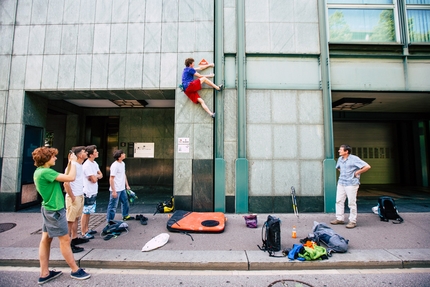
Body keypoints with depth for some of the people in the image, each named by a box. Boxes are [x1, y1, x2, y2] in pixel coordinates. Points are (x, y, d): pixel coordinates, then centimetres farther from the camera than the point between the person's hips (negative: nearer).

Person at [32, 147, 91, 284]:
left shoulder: (40, 171, 6)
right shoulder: (46, 172, -25)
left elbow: (63, 176, 10)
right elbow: (71, 178, -29)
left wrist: (69, 163, 5)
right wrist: (73, 161, -17)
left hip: (48, 209, 10)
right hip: (55, 210, -10)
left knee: (46, 239, 14)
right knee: (65, 240, 2)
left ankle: (44, 274, 25)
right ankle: (75, 270, 16)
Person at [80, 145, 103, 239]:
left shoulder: (95, 163, 8)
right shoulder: (87, 165, -20)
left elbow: (101, 175, 8)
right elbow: (94, 180, -22)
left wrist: (95, 176, -12)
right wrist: (96, 176, -1)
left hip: (93, 192, 9)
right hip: (88, 192, -9)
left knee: (89, 212, 18)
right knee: (85, 212, 1)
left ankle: (87, 229, 30)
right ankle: (83, 233, 12)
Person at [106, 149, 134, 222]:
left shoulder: (123, 163, 6)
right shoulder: (114, 165, -20)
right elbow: (111, 179, -20)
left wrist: (127, 185, 17)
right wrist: (113, 191, -20)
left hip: (122, 189, 9)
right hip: (116, 190, -9)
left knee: (125, 202, 22)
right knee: (113, 206, 3)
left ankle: (125, 216, 39)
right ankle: (109, 221, 18)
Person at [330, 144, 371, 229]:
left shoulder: (354, 159, -12)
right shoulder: (340, 159, 10)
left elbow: (367, 166, -17)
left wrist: (357, 172, -10)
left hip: (351, 184, -7)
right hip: (341, 183, 7)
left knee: (352, 203, 1)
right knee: (339, 201, 8)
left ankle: (353, 221, 14)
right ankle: (339, 219, 19)